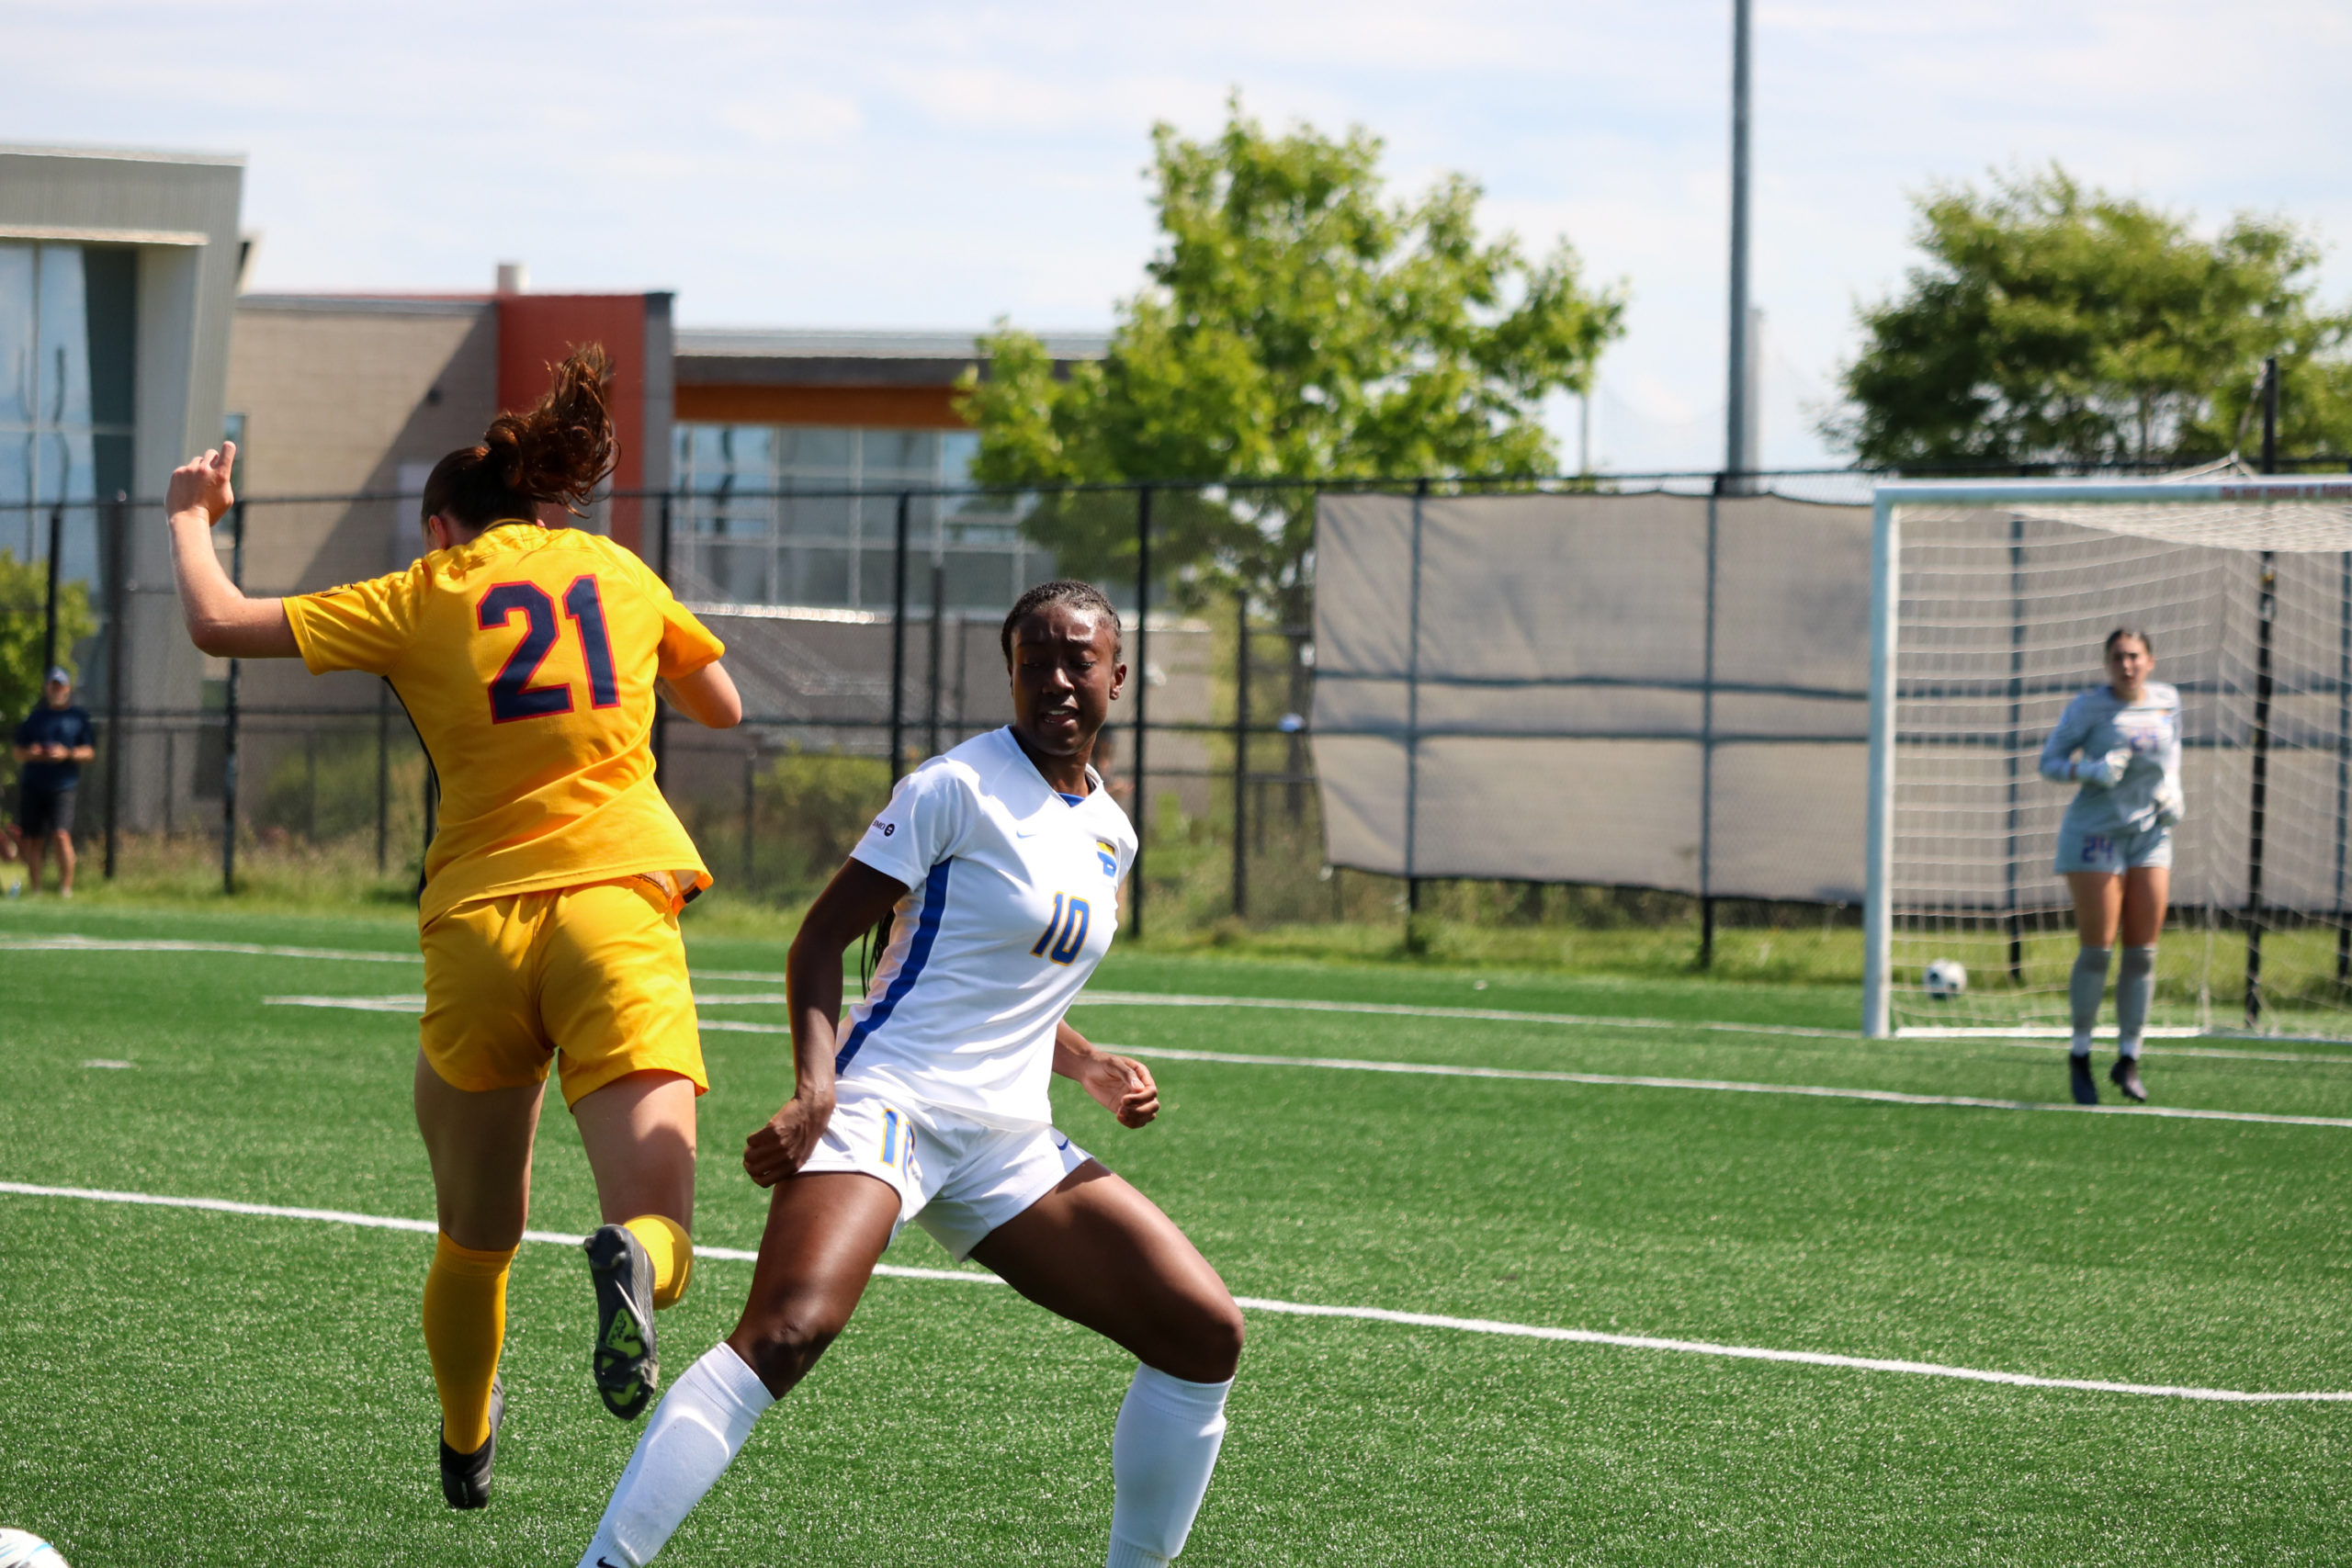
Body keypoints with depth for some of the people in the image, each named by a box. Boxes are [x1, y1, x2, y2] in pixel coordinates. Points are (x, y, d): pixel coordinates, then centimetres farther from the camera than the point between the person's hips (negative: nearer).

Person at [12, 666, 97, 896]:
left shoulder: (79, 718, 8)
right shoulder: (35, 717, 15)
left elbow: (89, 752, 2)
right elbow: (19, 754, 15)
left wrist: (67, 754, -15)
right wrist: (30, 754, -8)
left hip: (62, 787, -3)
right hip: (31, 786, 3)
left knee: (61, 835, -17)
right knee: (32, 840, 2)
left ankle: (66, 887, -13)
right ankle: (34, 888, 9)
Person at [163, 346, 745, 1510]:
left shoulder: (418, 601, 8)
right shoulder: (618, 571, 15)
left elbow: (217, 623, 9)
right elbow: (722, 708, 29)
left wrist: (191, 516, 26)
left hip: (474, 923, 1)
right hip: (616, 910, 0)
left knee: (474, 1239, 20)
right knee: (659, 1227, -10)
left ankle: (464, 1448, 33)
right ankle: (629, 1264, -43)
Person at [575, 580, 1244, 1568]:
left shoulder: (1110, 835, 17)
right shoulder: (958, 789, -5)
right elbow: (821, 937, -7)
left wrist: (1091, 1068, 11)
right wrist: (814, 1086, -21)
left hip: (1007, 1144, 7)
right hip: (889, 1105, -7)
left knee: (1206, 1335, 1)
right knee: (785, 1335, -31)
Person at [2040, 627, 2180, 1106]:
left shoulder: (2167, 700, 3)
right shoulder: (2089, 706, -10)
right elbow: (2049, 762, -6)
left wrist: (2173, 790, 5)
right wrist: (2090, 771, -24)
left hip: (2150, 834, 4)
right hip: (2094, 836, -4)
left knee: (2142, 952, 1)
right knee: (2096, 949, -6)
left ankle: (2128, 1060, 12)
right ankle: (2080, 1053, 12)